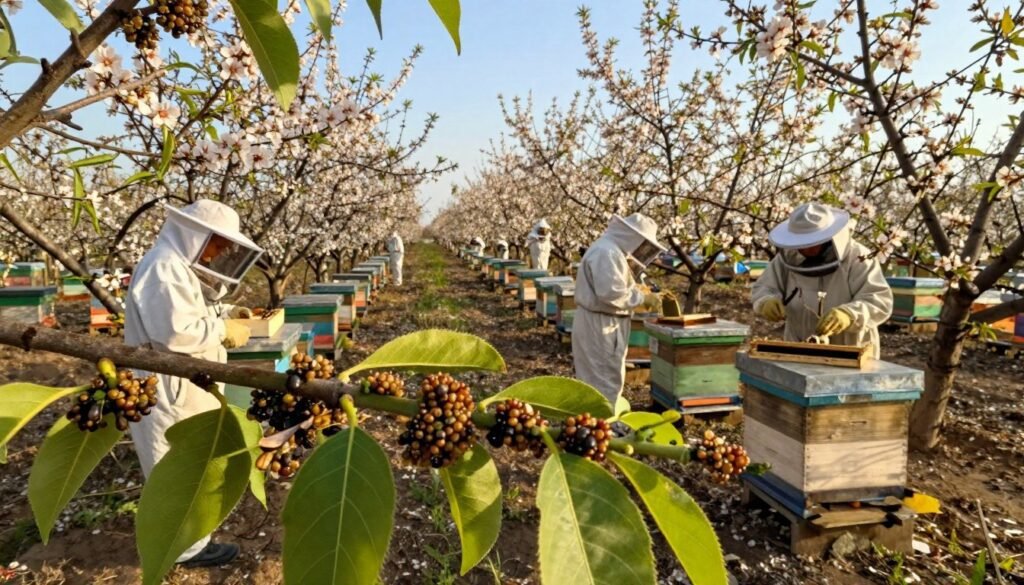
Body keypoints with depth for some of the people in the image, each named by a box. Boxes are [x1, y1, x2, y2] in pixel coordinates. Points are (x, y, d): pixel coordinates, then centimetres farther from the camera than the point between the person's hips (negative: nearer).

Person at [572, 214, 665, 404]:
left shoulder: (612, 250, 14)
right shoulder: (607, 252, -21)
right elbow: (610, 292, -29)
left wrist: (637, 290, 7)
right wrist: (642, 298, -19)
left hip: (604, 323, 11)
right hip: (599, 324, -11)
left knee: (608, 376, 20)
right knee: (604, 379, -3)